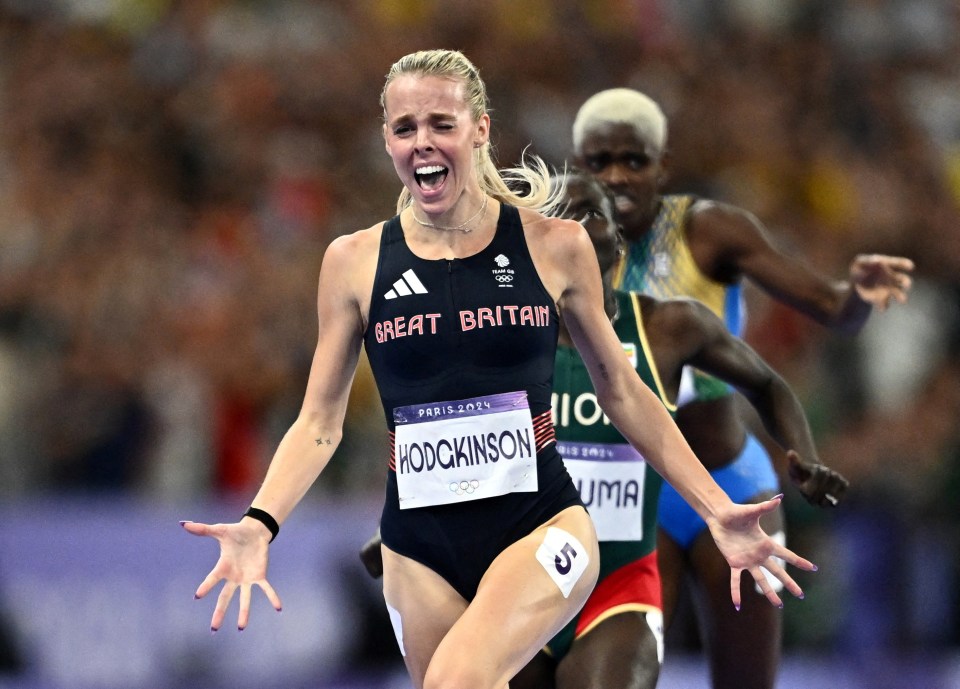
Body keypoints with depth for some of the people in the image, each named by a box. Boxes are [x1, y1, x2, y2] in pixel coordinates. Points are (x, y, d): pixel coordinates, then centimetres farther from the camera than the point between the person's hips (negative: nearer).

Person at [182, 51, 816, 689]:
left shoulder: (555, 247, 0)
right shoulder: (354, 262, 2)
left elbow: (622, 393, 9)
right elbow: (320, 422, 4)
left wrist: (717, 510, 4)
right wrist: (260, 525, -13)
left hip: (540, 524, -2)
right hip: (422, 550, 3)